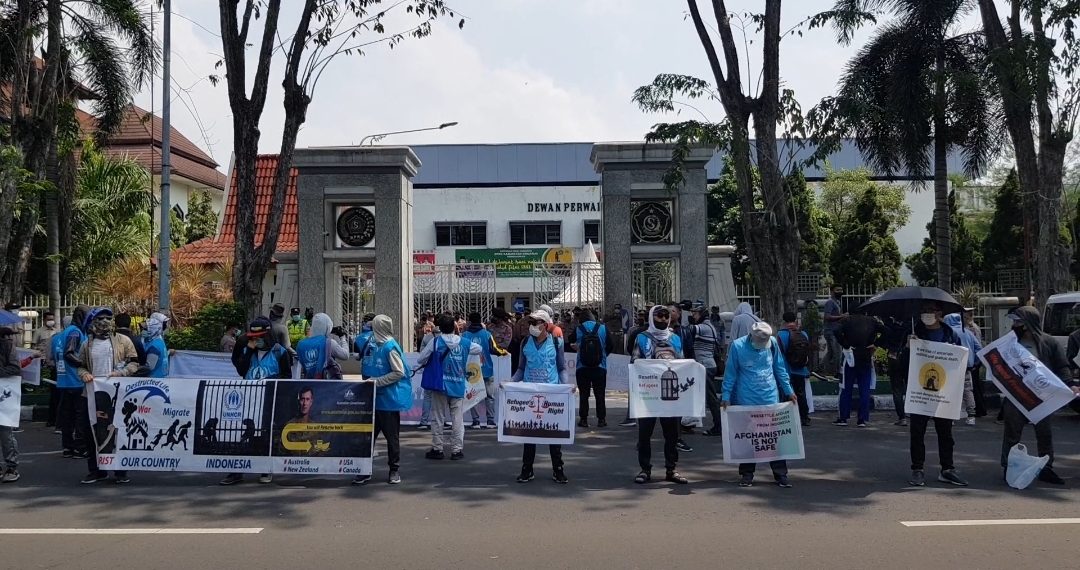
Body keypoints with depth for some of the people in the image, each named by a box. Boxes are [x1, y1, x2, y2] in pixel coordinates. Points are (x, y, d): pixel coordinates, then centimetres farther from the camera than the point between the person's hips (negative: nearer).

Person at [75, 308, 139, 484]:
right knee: (91, 432, 5)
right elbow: (80, 366, 17)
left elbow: (133, 364, 0)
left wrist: (119, 373, -17)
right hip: (93, 394, 3)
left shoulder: (123, 340, 2)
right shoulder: (87, 345, 11)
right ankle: (97, 470, 19)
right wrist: (84, 374, -5)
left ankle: (121, 471, 12)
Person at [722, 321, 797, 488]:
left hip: (770, 399, 2)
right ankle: (746, 474, 17)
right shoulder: (737, 346, -8)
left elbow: (780, 368, 10)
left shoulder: (772, 343, 0)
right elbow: (730, 373, -2)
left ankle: (780, 474, 9)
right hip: (746, 401, -2)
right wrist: (726, 396, -4)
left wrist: (789, 391, 11)